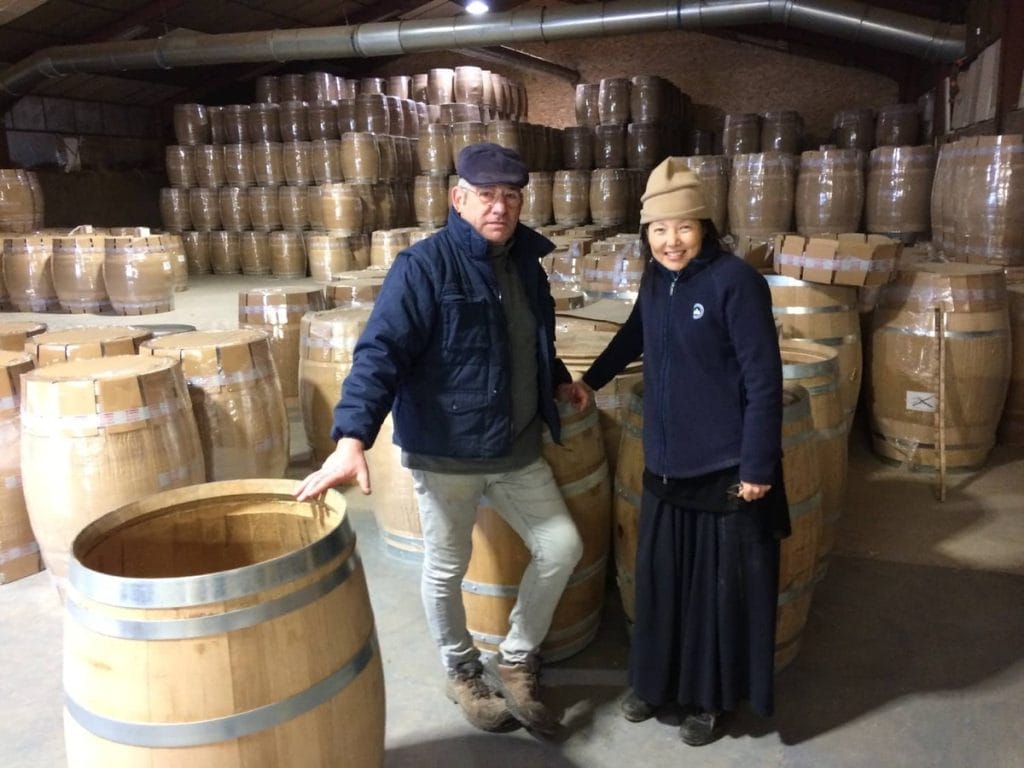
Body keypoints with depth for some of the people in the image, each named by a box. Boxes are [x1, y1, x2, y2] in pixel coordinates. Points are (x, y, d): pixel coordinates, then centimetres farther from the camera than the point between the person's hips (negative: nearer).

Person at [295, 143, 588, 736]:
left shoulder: (526, 263, 7)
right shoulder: (424, 266, -16)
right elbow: (381, 352, -25)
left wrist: (559, 380, 17)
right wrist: (353, 437, -35)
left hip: (519, 449, 6)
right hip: (446, 452, -6)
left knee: (562, 547, 10)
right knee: (447, 570, 11)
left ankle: (516, 661, 31)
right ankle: (463, 673, 38)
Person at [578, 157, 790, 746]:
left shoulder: (735, 281, -16)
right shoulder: (655, 280, 4)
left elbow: (764, 381, -16)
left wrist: (757, 466, -16)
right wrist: (592, 379, 29)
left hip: (725, 469, -6)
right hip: (665, 463, 6)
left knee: (720, 586, 9)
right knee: (660, 579, 16)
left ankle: (711, 698, 29)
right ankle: (656, 680, 37)